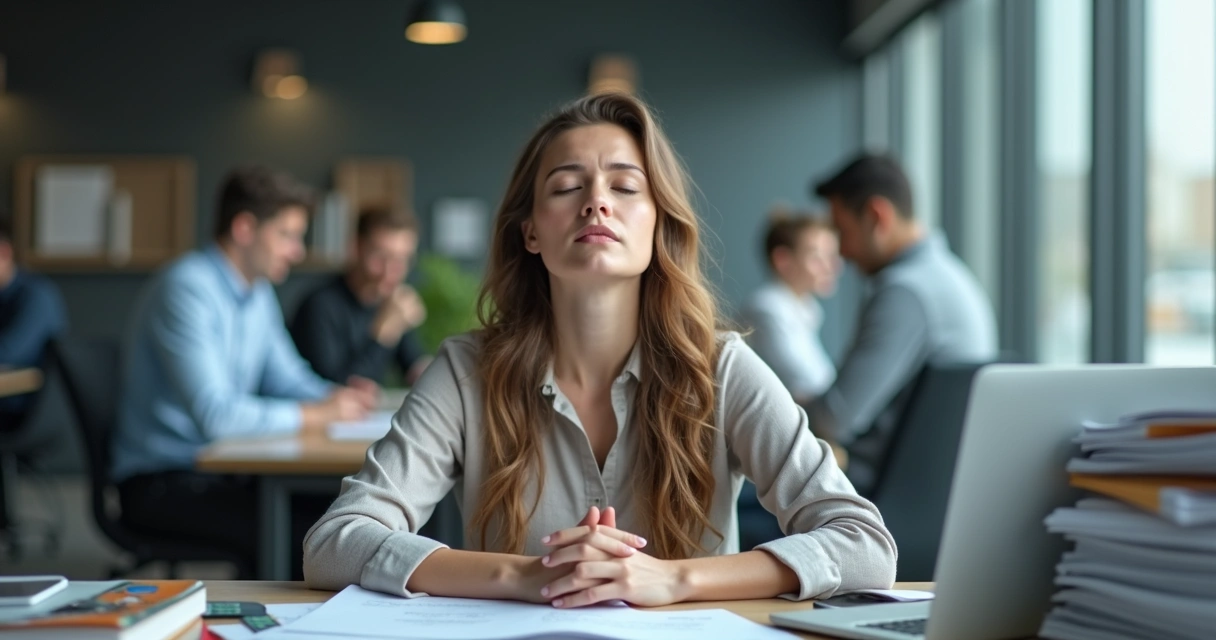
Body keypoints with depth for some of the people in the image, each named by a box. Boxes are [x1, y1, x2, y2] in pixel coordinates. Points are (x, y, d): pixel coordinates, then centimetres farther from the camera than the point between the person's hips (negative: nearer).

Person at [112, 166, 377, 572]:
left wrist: (337, 397, -2)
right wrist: (315, 414, -20)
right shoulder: (188, 290, -19)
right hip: (161, 482, -9)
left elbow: (286, 378, 20)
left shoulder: (258, 294, 11)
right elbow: (213, 413, -27)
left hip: (222, 469, 9)